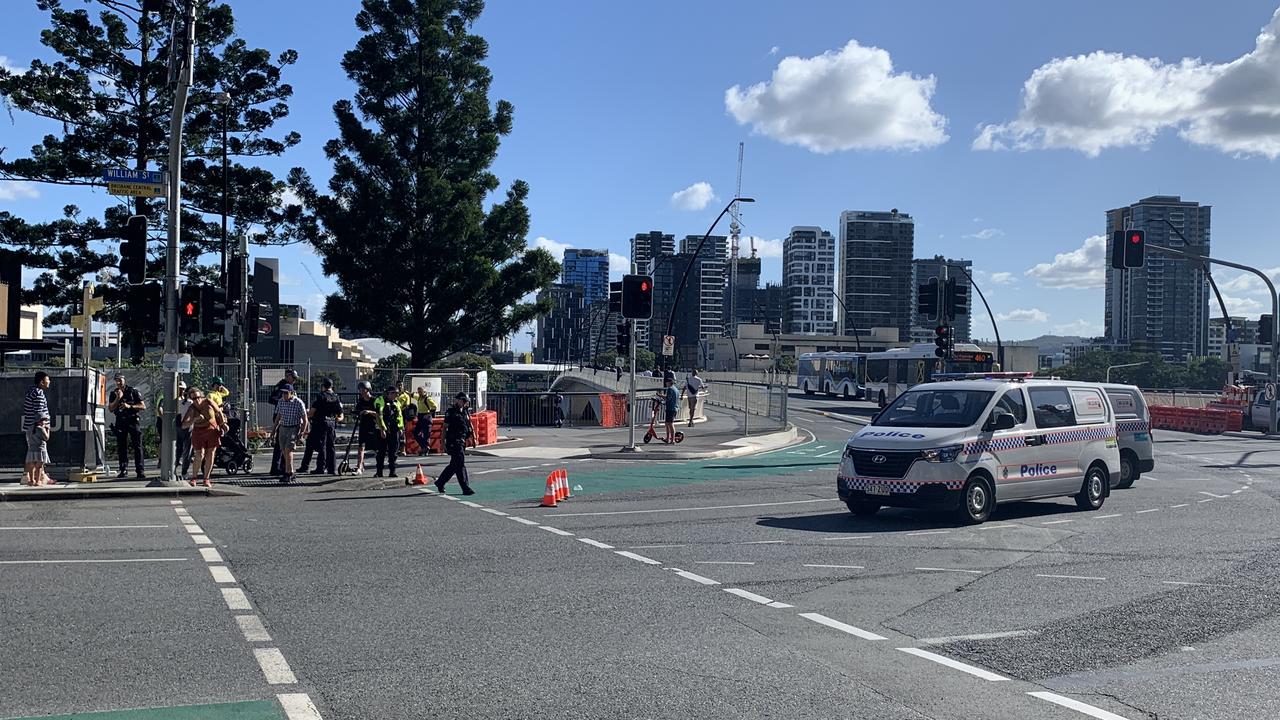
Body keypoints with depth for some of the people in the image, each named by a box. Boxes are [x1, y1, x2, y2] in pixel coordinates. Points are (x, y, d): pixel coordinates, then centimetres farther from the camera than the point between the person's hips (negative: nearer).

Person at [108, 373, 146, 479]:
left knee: (137, 446, -8)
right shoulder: (114, 393, 9)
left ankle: (139, 471, -10)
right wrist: (118, 398, -13)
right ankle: (123, 470, 14)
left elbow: (143, 406, -4)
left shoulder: (133, 391, -1)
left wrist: (129, 406, -17)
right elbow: (110, 409, -1)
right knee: (121, 446, 6)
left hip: (133, 421, -4)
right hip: (120, 422, 4)